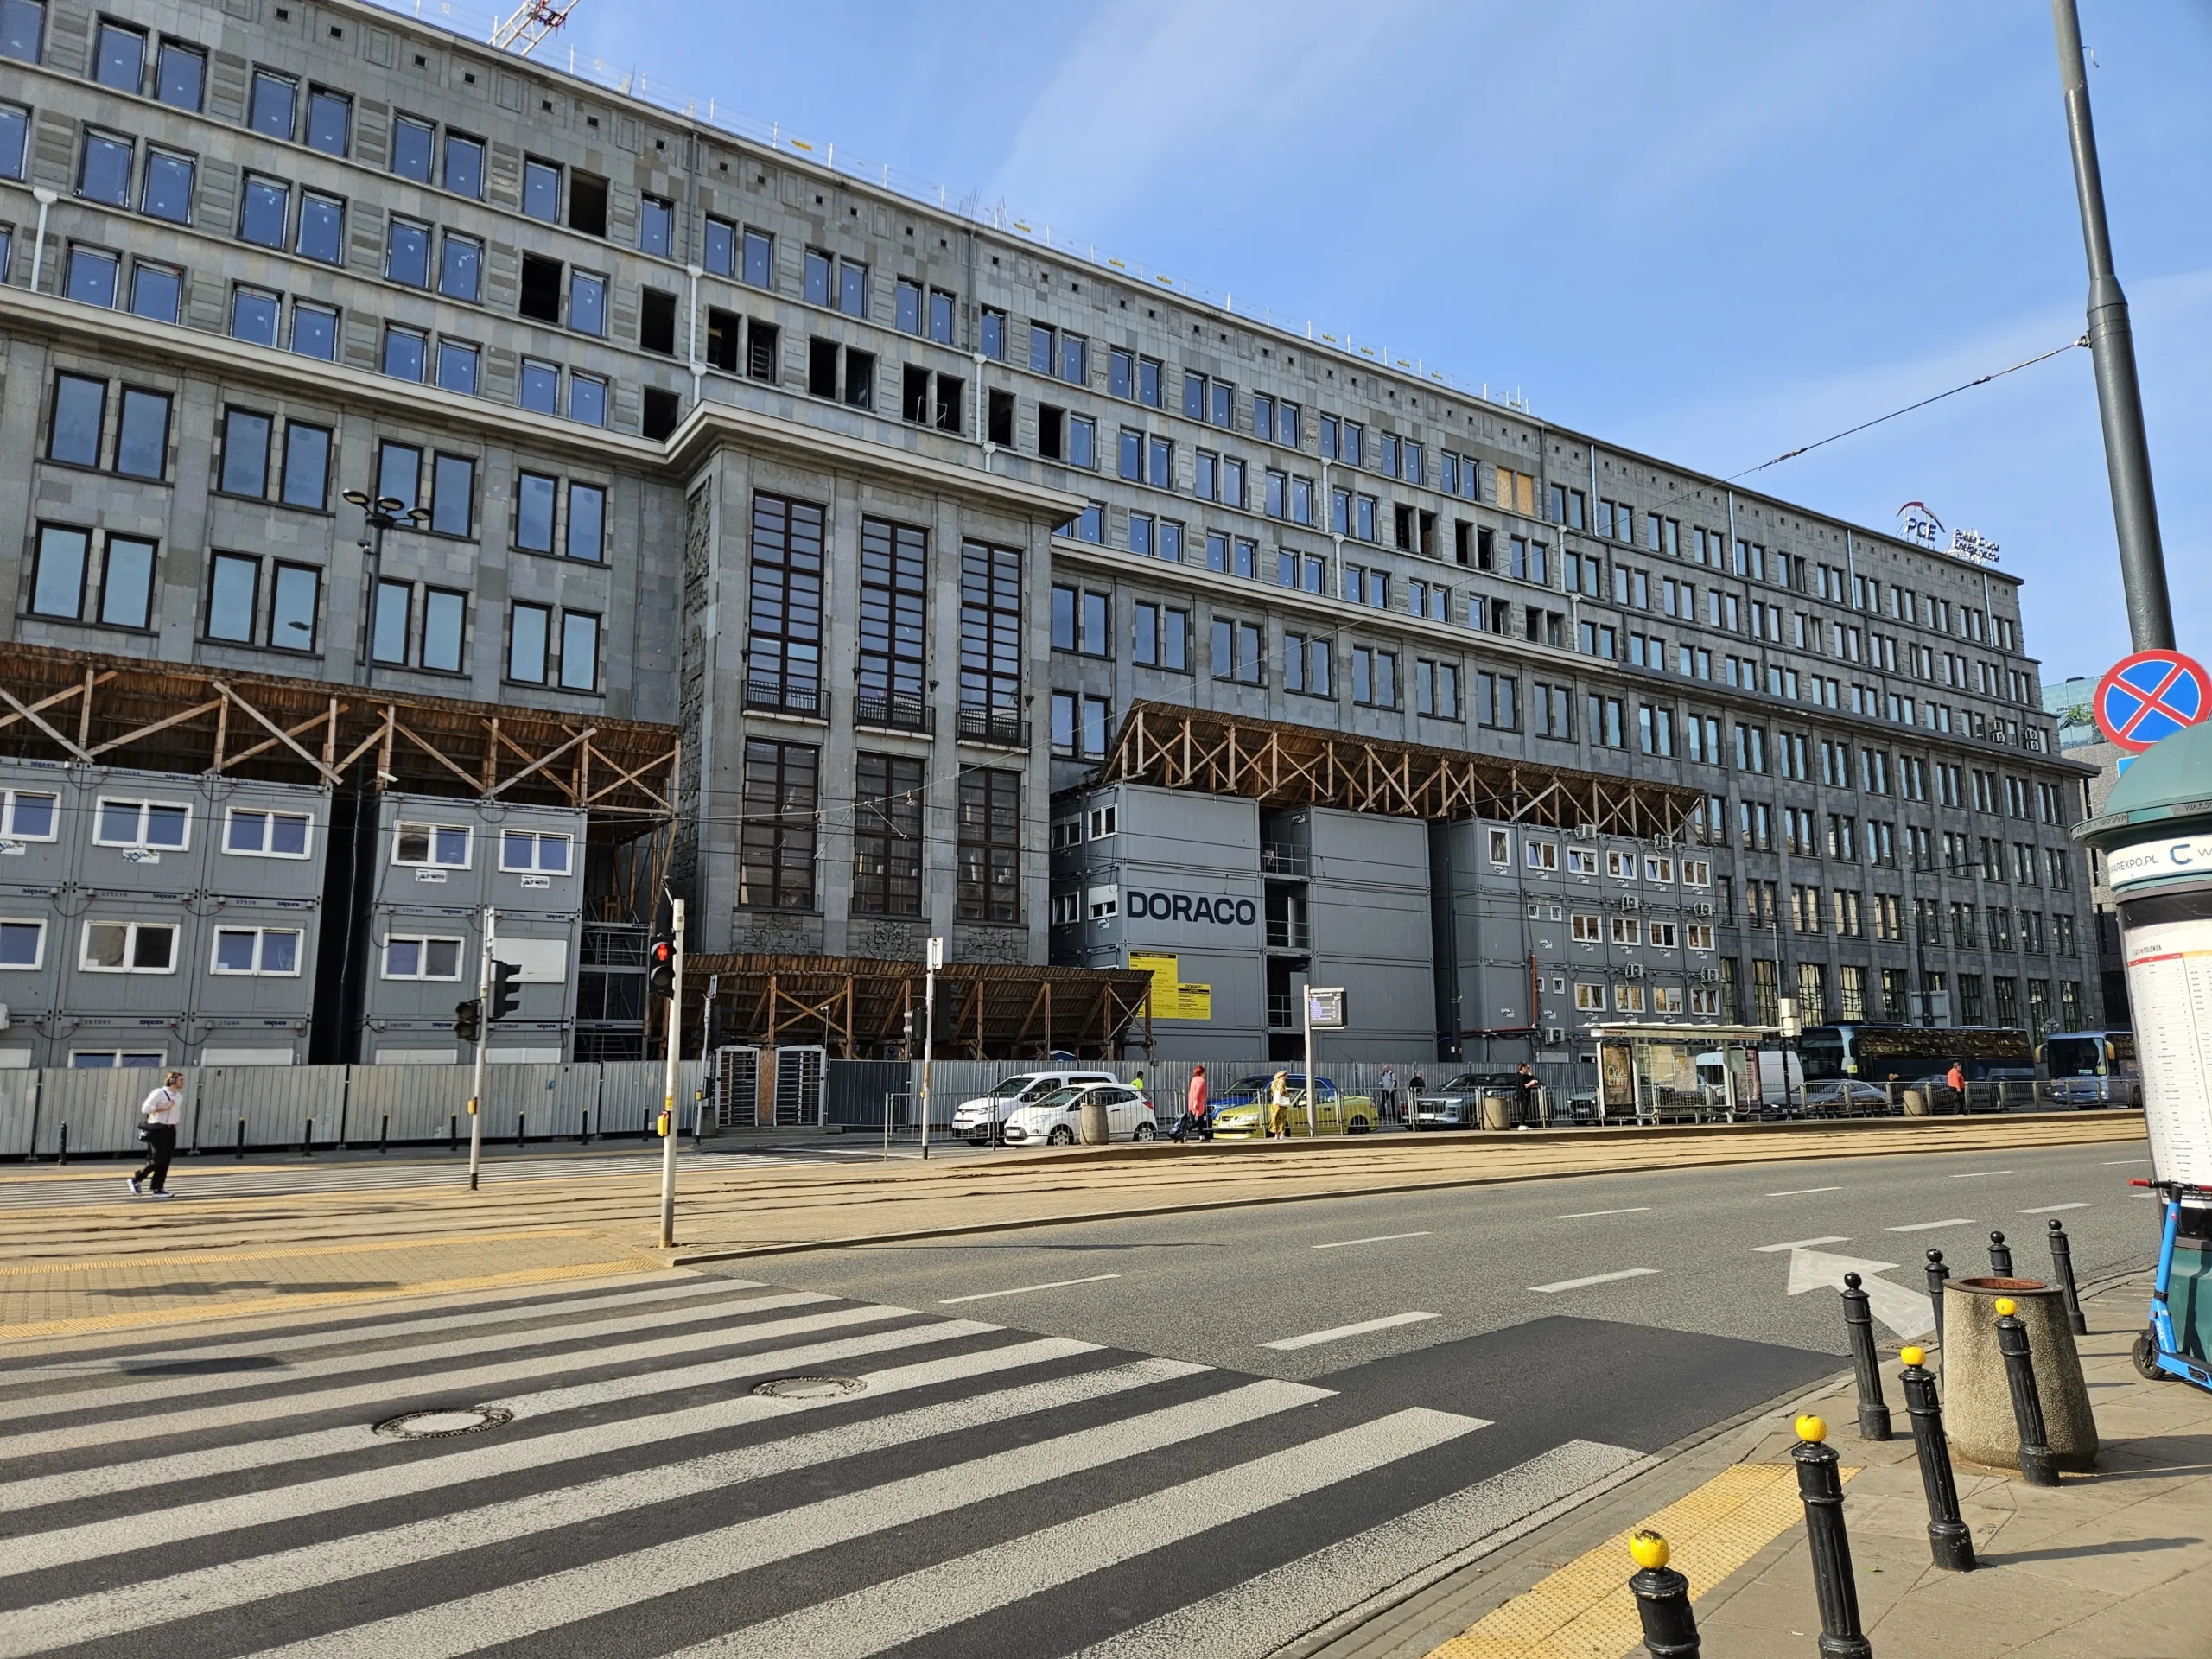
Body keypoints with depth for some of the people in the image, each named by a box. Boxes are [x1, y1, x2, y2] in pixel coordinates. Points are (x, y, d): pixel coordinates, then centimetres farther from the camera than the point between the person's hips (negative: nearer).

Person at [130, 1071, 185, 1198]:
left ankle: (158, 1189, 9)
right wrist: (164, 1107, -19)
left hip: (170, 1131, 8)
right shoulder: (159, 1093, -11)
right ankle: (136, 1180, 11)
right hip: (157, 1130, -8)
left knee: (165, 1161, 4)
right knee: (157, 1160, -8)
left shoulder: (179, 1096, 13)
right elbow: (145, 1108, -17)